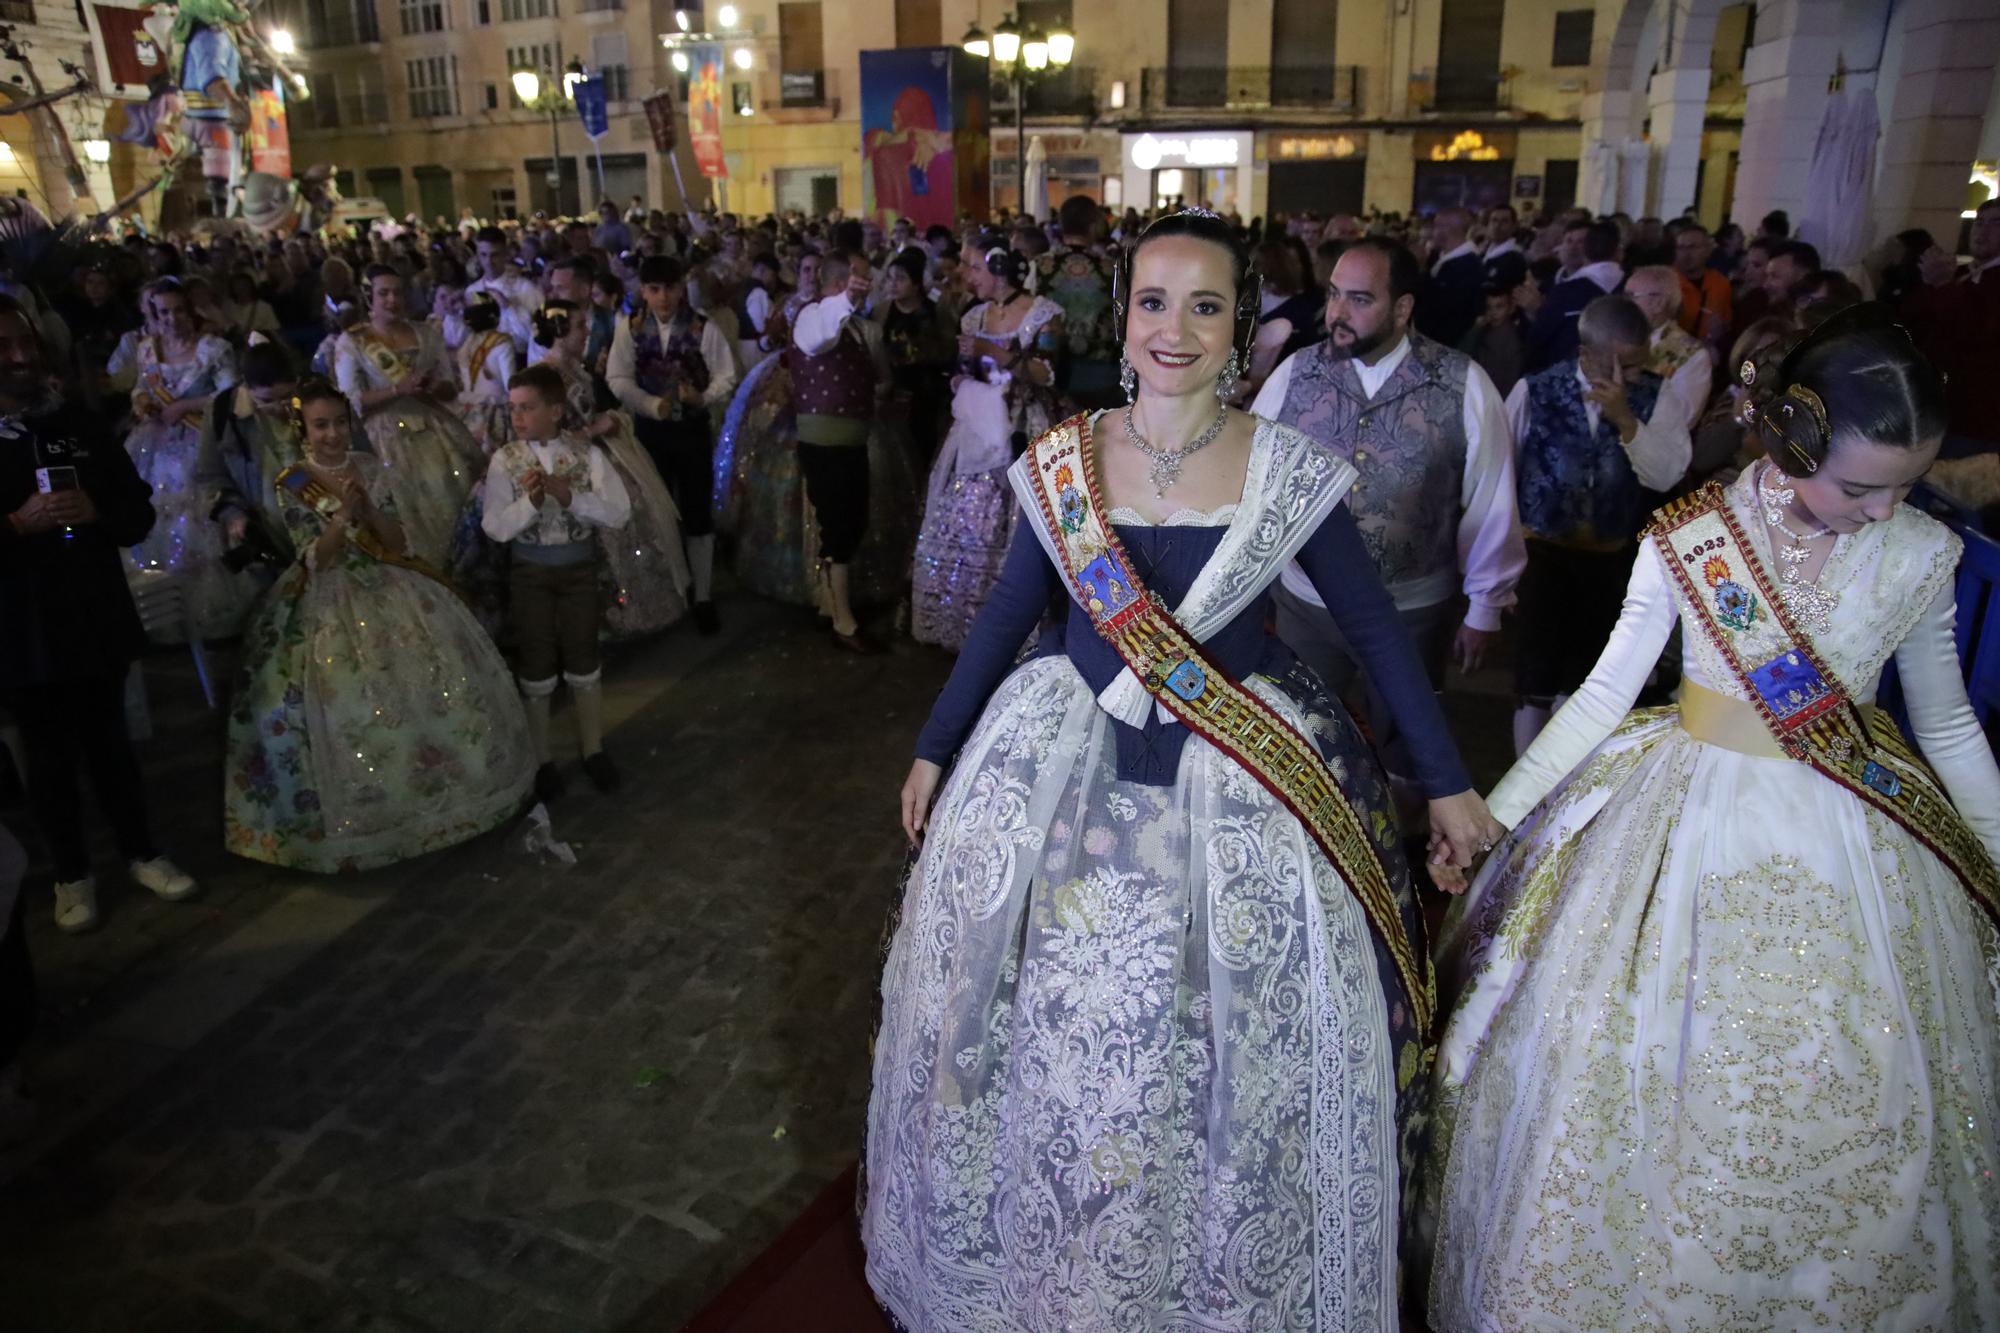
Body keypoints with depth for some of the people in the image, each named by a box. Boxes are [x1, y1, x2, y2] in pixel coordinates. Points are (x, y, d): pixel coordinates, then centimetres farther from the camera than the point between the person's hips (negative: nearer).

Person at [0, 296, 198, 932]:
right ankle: (72, 873, 27)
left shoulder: (79, 425, 2)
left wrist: (96, 511, -16)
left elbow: (138, 512, 3)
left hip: (98, 615, 2)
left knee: (109, 741, 15)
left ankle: (141, 852, 31)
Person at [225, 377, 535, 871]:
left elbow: (397, 542, 0)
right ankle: (370, 807, 8)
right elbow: (315, 560, -11)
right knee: (349, 704, -9)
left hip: (389, 590, 3)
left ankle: (431, 786, 19)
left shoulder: (370, 468, 2)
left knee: (435, 682, 0)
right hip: (329, 603, -3)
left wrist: (366, 505, -17)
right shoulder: (291, 484, -7)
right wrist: (344, 512, -24)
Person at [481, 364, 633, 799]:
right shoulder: (504, 459, -7)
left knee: (583, 659, 10)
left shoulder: (588, 453, -7)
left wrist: (569, 495, -25)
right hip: (530, 571, 0)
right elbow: (496, 528, -12)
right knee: (536, 666, 9)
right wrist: (531, 502, -27)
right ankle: (541, 760, 24)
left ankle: (593, 750, 27)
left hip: (579, 568, 0)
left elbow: (619, 513, -14)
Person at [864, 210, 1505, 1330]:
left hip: (1244, 782, -1)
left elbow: (1375, 624, 0)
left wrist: (1449, 783, 2)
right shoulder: (1058, 462, -3)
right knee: (1060, 1032, 13)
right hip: (1065, 770, 2)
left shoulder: (1290, 471, -8)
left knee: (1246, 1054, 9)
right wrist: (934, 751, 12)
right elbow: (1010, 615, 7)